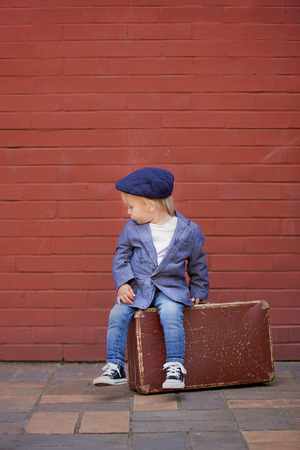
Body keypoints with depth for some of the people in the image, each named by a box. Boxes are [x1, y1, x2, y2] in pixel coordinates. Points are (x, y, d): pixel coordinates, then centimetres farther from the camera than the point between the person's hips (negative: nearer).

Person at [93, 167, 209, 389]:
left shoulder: (188, 231, -3)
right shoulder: (132, 228, 3)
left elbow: (197, 264, 10)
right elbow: (121, 256, 10)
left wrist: (198, 292, 15)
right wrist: (123, 283, -5)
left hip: (170, 289, -2)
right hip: (137, 288, 3)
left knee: (171, 314, -31)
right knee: (117, 314, -20)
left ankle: (175, 367, -24)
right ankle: (114, 366, -12)